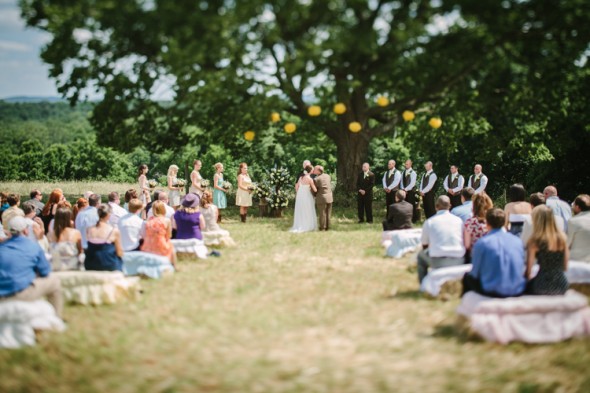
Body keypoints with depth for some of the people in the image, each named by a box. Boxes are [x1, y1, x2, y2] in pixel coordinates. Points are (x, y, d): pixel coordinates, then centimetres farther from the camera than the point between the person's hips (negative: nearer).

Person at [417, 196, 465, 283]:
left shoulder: (429, 222, 1)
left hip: (438, 262, -2)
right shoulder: (459, 220, 6)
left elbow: (424, 245, 11)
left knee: (421, 255, 28)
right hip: (458, 262, 3)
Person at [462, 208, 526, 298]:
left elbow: (475, 273, -2)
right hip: (517, 291, 5)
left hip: (492, 292, -5)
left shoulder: (482, 243, -11)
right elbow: (521, 268, 13)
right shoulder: (517, 241, 2)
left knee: (468, 277, 23)